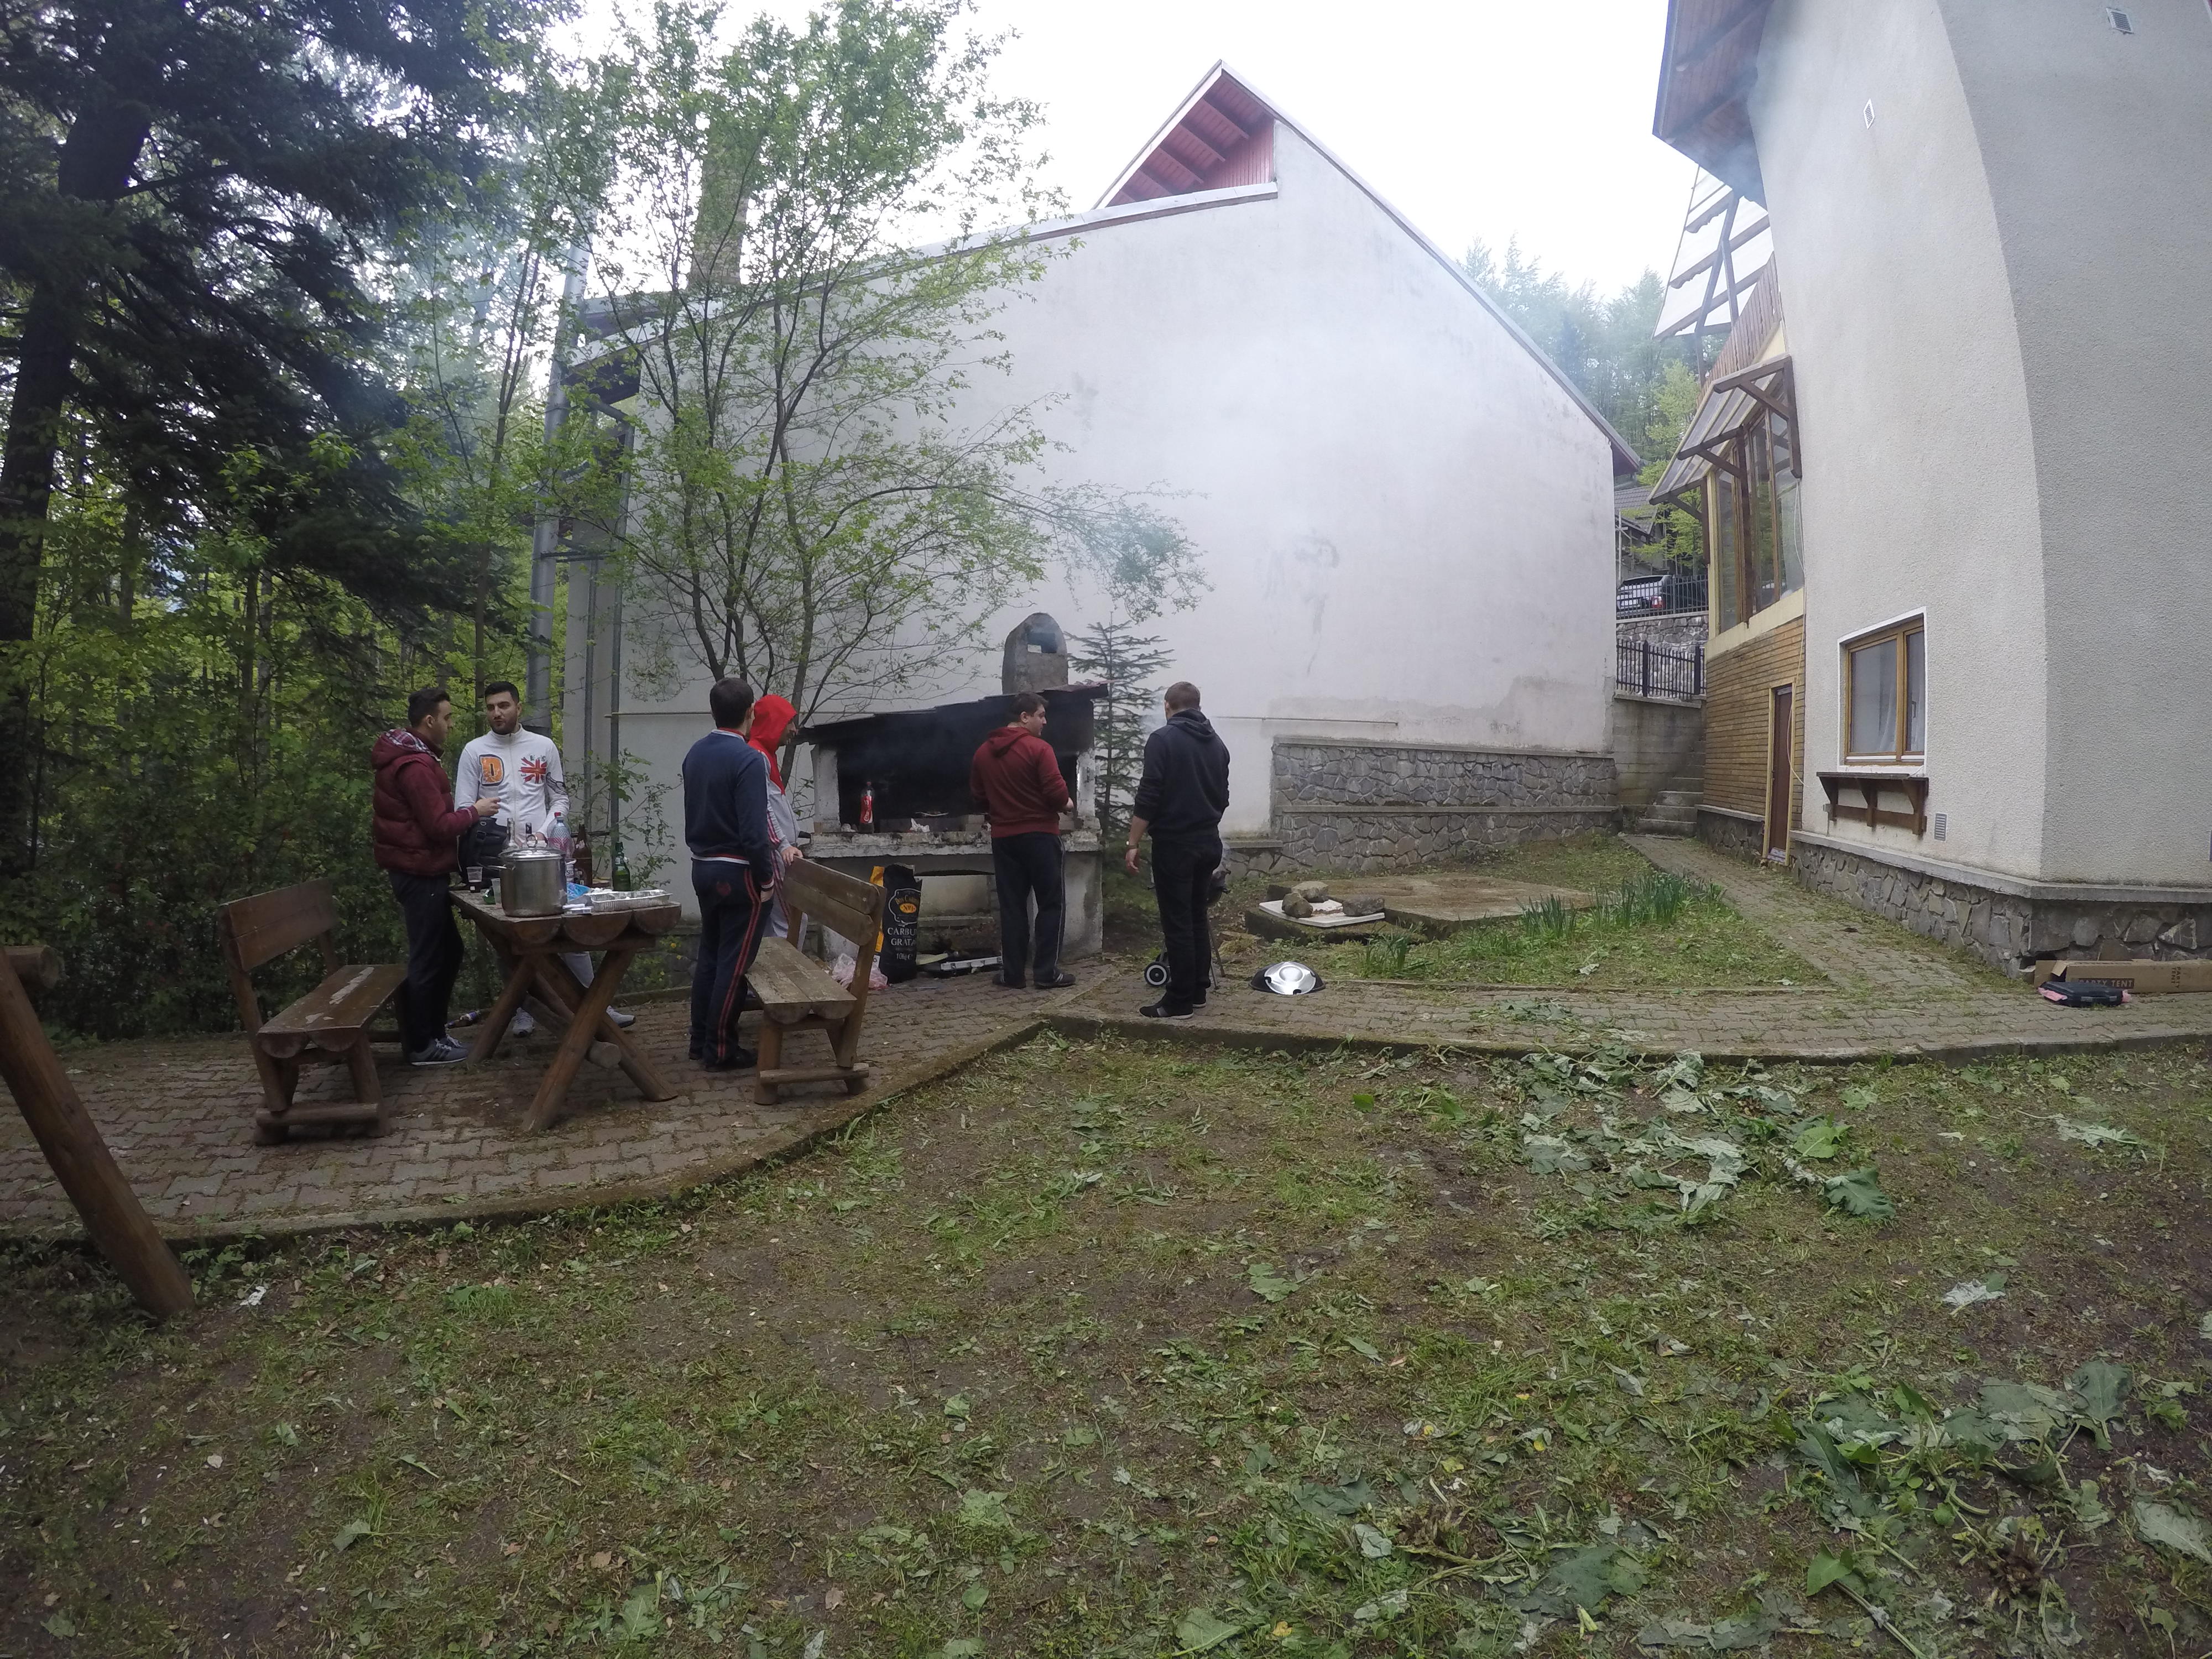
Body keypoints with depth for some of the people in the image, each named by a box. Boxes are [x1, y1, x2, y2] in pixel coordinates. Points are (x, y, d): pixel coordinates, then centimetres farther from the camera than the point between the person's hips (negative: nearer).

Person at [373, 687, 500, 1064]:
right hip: (420, 873, -11)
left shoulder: (409, 754, 15)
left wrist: (464, 813, 10)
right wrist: (474, 811, -8)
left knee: (448, 950, 17)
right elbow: (440, 827, -22)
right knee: (428, 959, -2)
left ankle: (433, 1031, 26)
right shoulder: (416, 765, -20)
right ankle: (422, 1046, 8)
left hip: (420, 870, 11)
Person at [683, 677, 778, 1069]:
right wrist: (766, 878, -13)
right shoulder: (748, 759, -19)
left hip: (703, 867, 8)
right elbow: (754, 830, -23)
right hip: (738, 873, -8)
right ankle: (720, 1050, 7)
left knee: (709, 956, 17)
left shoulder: (695, 753, 6)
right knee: (734, 963, 0)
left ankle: (701, 1040, 25)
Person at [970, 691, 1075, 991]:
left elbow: (978, 793, 12)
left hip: (1003, 837, 6)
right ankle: (1047, 972, 2)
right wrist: (1067, 805, 3)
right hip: (1039, 835, -5)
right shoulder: (1039, 748, -13)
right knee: (1052, 902, 4)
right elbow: (1056, 792, -17)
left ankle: (1012, 973, 11)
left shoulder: (984, 752, 6)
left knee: (1011, 905, 10)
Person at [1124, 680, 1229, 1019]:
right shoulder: (1217, 743, 11)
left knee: (1177, 924, -4)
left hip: (1174, 844, -7)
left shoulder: (1162, 739, -10)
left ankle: (1179, 1002, 0)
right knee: (1198, 919, 15)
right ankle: (1198, 992, 20)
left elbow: (1148, 797, -16)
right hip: (1209, 843, 7)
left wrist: (1133, 844, -11)